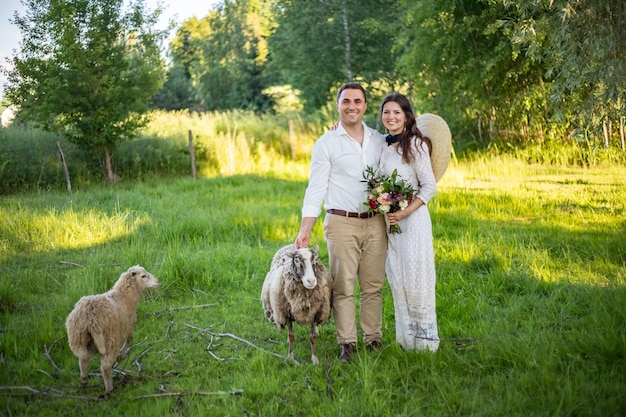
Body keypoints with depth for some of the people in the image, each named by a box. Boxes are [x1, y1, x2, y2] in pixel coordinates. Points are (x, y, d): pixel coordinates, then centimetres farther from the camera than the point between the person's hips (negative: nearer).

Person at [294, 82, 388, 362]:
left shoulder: (380, 141, 10)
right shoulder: (326, 143, 0)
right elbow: (315, 189, -4)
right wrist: (305, 230, -11)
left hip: (375, 223, 3)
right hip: (341, 223, -3)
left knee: (374, 285, 8)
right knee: (344, 286, 0)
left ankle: (373, 337, 18)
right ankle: (347, 342, 8)